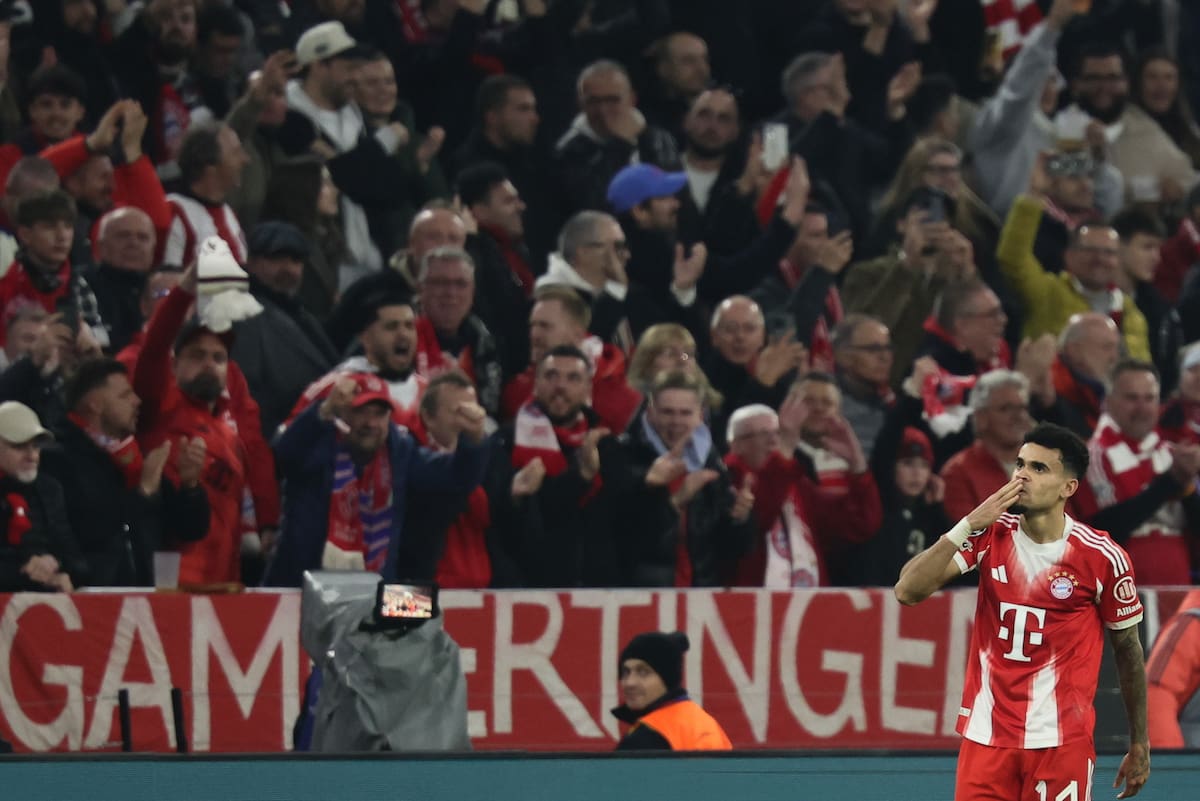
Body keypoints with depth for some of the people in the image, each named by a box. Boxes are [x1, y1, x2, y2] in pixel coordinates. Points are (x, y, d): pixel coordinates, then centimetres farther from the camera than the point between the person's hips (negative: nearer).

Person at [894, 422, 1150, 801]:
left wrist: (1139, 745, 7)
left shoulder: (1102, 557, -7)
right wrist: (970, 525, -18)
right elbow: (908, 591, -10)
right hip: (985, 736, 2)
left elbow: (1128, 648, 4)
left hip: (1062, 740, -2)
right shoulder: (991, 535, -1)